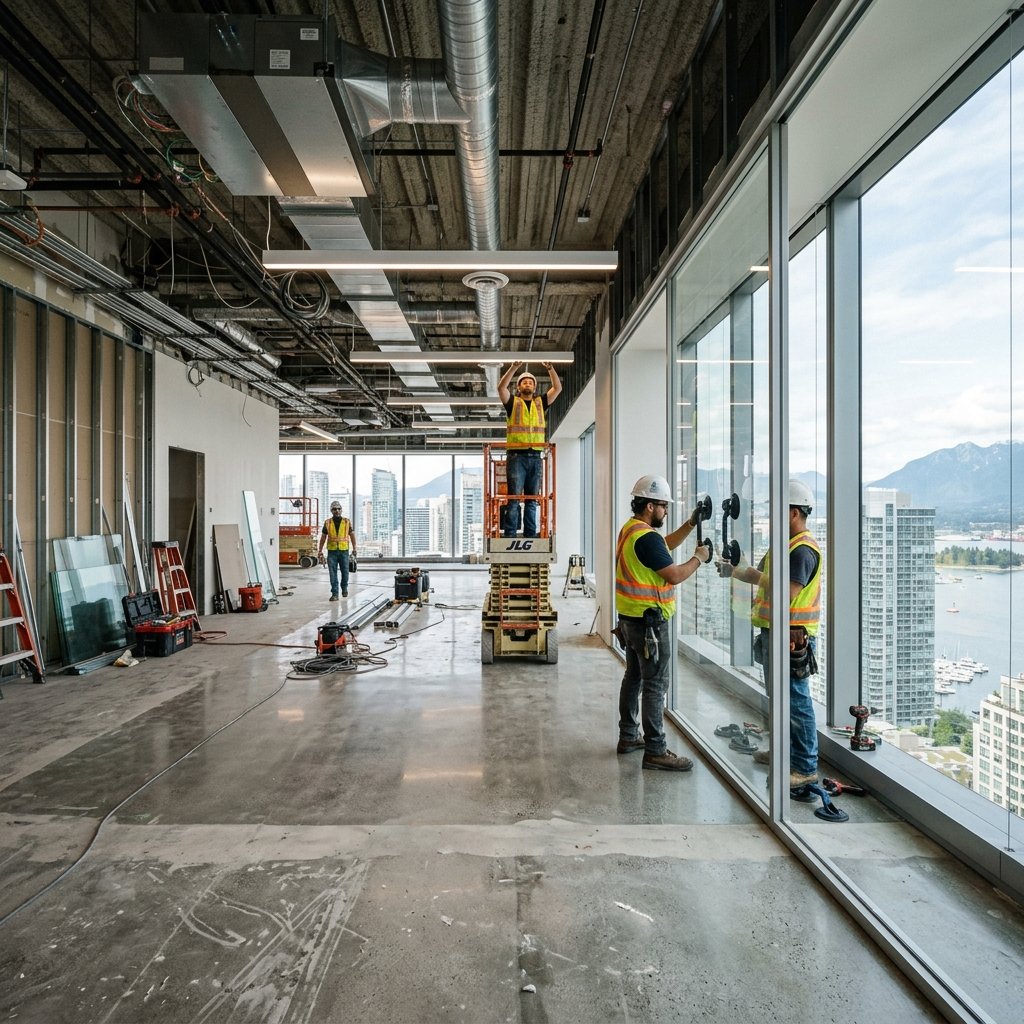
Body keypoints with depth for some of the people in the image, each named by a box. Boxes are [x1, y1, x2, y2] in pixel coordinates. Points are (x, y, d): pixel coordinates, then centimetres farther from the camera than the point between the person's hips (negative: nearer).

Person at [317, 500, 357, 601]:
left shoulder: (347, 522, 2)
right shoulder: (327, 523, 3)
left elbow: (352, 535, 8)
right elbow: (323, 537, 8)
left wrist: (354, 549, 2)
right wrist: (320, 551, 4)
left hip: (344, 551, 0)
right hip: (332, 551, 0)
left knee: (345, 572, 9)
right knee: (333, 573, -3)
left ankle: (344, 588, 33)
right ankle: (334, 594, 0)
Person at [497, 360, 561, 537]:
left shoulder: (540, 403, 17)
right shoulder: (512, 402, 9)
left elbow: (558, 388, 10)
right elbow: (501, 387, -7)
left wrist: (550, 368, -2)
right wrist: (515, 367, -14)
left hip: (535, 458, 3)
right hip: (516, 457, -3)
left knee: (532, 500, 5)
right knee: (514, 497, -8)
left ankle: (530, 535, 9)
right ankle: (509, 534, -6)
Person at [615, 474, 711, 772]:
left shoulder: (630, 528, 10)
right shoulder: (646, 537, -22)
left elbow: (666, 544, 23)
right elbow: (674, 575, -20)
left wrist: (691, 523, 14)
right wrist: (699, 558, -5)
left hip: (631, 618, 11)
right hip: (649, 621, -11)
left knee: (634, 677, 18)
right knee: (655, 684, -4)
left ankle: (628, 736, 29)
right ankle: (655, 750, 1)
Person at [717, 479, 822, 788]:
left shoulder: (803, 550, -19)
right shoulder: (785, 543, 13)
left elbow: (785, 594, -26)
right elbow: (765, 578, 21)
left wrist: (762, 576, -14)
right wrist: (734, 571, 14)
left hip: (791, 635, -11)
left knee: (796, 700, -4)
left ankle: (805, 768, 6)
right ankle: (785, 750, 35)